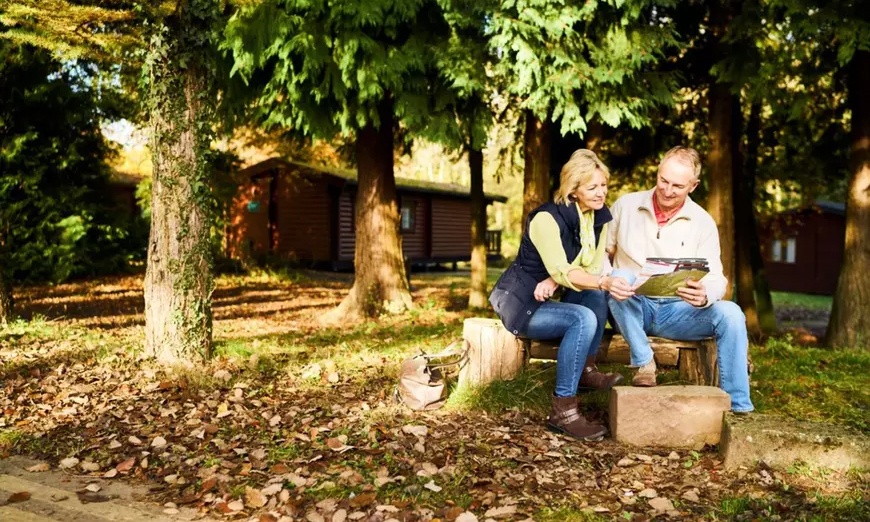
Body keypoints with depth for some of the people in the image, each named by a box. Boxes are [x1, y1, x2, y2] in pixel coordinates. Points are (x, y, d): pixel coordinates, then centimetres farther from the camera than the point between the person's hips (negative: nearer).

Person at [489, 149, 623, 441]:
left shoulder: (600, 217, 1)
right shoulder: (547, 218, -20)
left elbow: (592, 268, -4)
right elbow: (561, 272, -30)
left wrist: (555, 281, -24)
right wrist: (606, 281, -47)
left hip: (549, 301, 7)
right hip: (520, 305, -6)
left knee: (596, 296, -22)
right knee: (584, 319, -30)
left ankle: (586, 370, -7)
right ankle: (562, 411, -28)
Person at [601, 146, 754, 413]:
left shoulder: (703, 222, 0)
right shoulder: (626, 206, 0)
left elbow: (716, 278, -6)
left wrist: (705, 295, -32)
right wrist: (607, 280, -23)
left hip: (678, 310, 1)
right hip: (633, 308, -1)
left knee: (730, 314, -25)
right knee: (621, 277, -34)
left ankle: (738, 406, -17)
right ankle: (643, 363, -20)